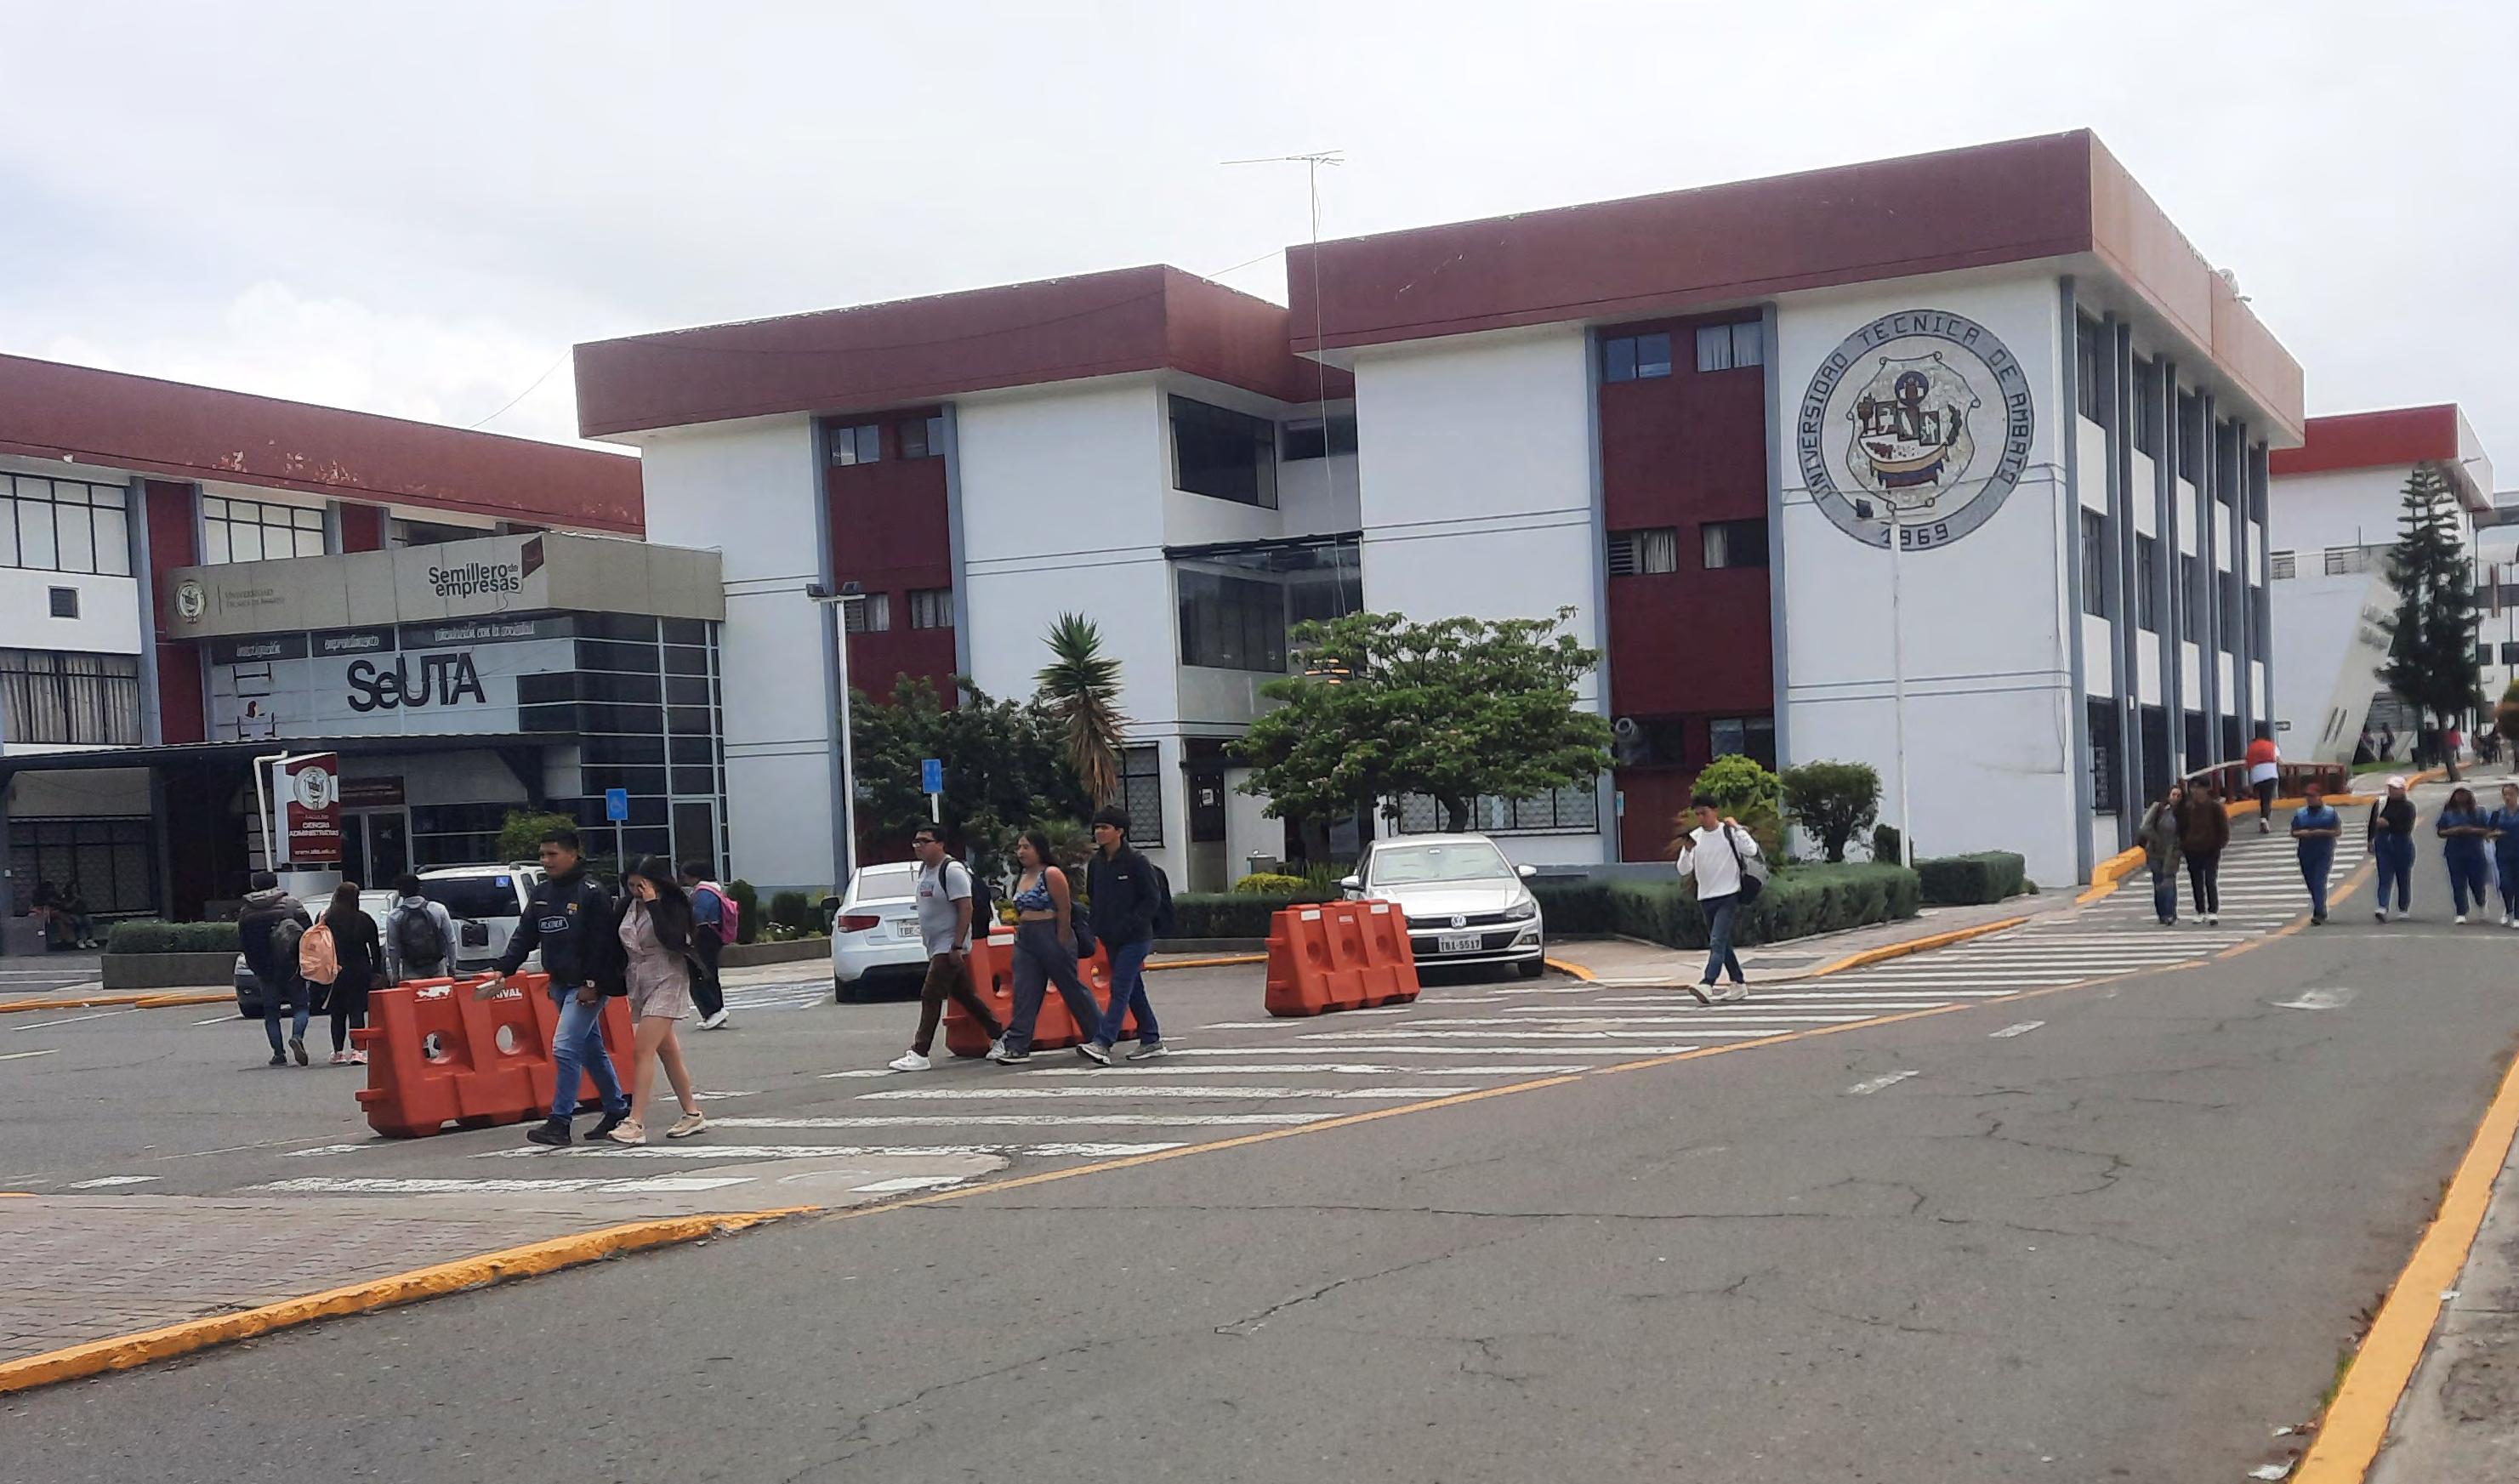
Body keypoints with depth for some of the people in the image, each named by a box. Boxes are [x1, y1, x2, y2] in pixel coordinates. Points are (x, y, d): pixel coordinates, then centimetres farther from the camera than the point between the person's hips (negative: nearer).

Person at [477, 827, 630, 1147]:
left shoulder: (592, 892, -13)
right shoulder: (541, 893, 10)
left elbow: (602, 942, -17)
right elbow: (524, 935, 11)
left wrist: (592, 984, -21)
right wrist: (503, 970, 1)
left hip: (587, 987, -8)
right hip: (559, 985, 8)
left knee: (565, 1048, -14)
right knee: (592, 1049, 15)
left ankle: (559, 1123, -10)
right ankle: (618, 1111, 25)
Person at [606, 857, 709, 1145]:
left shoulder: (672, 906, -10)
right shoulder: (628, 906, 8)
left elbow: (672, 939, -27)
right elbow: (620, 945, 16)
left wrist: (652, 904, -25)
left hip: (665, 983, -7)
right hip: (639, 985, 7)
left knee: (642, 1050, -17)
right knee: (668, 1052, 13)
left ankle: (636, 1124, -20)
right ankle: (693, 1114, 22)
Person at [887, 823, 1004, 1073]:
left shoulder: (952, 870, -17)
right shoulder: (924, 869, 12)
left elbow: (966, 908, -20)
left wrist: (957, 946, -24)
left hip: (949, 946, -10)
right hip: (935, 946, 10)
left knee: (930, 996, -12)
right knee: (963, 995, 15)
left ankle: (919, 1054, -11)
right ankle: (998, 1037, 25)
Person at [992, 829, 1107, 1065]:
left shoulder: (1051, 875, -10)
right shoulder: (1021, 879, 15)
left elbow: (1065, 911, -13)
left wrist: (1062, 944, -16)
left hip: (1051, 937, -8)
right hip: (1025, 940, 8)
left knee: (1072, 988, 2)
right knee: (1024, 993, -1)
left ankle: (1101, 1035, 16)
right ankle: (1016, 1046, -5)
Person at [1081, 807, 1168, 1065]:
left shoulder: (1136, 861, -11)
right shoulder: (1096, 863, 8)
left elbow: (1153, 899, -11)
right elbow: (1092, 896, 20)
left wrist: (1128, 924, -17)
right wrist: (1099, 926, 8)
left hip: (1135, 937, -7)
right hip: (1111, 939, 7)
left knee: (1120, 988, -12)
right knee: (1133, 989, 12)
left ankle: (1102, 1044, -20)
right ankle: (1151, 1041, 20)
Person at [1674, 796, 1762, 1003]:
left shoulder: (1730, 832, -4)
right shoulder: (1694, 837, 6)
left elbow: (1752, 851, -17)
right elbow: (1684, 870, 4)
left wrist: (1735, 828, -15)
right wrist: (1687, 851, -14)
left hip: (1728, 895, -6)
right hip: (1705, 898, 6)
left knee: (1717, 942, -18)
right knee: (1722, 945, 13)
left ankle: (1706, 986, -30)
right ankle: (1739, 984, 24)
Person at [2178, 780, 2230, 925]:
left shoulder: (2215, 807, -5)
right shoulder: (2187, 808, 3)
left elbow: (2224, 826, -2)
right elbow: (2182, 828, 11)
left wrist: (2220, 842, -9)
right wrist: (2182, 845, 3)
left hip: (2211, 850, -4)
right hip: (2192, 851, 4)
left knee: (2211, 881, -9)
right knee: (2197, 883, 9)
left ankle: (2213, 912, -6)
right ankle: (2201, 912, 18)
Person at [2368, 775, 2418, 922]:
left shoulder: (2408, 806, -5)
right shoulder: (2380, 803, 6)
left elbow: (2407, 828, -16)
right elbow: (2372, 824, 14)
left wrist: (2388, 824, -21)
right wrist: (2371, 841, 12)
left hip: (2403, 846, -2)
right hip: (2383, 845, 2)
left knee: (2404, 879, 8)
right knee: (2384, 878, -8)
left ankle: (2403, 909, 19)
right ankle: (2383, 908, -17)